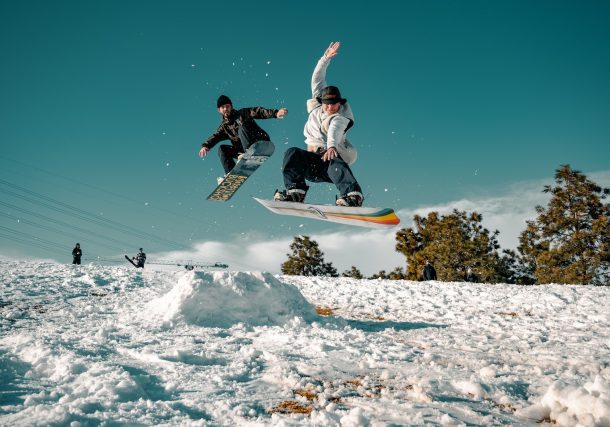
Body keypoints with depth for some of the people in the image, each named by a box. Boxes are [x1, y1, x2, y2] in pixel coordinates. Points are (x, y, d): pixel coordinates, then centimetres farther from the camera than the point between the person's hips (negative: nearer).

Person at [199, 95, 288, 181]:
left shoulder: (242, 114, 2)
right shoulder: (224, 126, 15)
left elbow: (257, 112, -11)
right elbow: (215, 136, 1)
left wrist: (275, 113, -28)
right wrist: (205, 146, -20)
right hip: (243, 150, 5)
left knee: (242, 127, -24)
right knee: (222, 149, -2)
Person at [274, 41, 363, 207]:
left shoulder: (341, 118, -6)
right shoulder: (317, 106, 12)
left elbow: (334, 131, -29)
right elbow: (317, 78, 12)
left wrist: (331, 146, -48)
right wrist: (326, 58, 5)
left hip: (333, 157, -5)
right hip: (313, 159, 5)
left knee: (336, 164, -38)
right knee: (293, 153, -22)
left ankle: (353, 197, -57)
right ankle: (294, 192, -32)